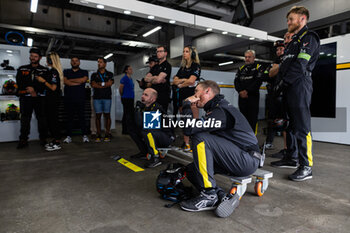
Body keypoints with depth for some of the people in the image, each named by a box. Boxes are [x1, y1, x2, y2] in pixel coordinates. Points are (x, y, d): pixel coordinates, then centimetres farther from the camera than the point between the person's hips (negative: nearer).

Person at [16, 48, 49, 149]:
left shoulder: (45, 70, 8)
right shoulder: (22, 69, 14)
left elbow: (45, 84, -4)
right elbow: (19, 83, 5)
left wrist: (33, 89, -14)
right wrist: (29, 90, -10)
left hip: (40, 97, -2)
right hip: (25, 97, 2)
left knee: (42, 118, 0)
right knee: (25, 119, 3)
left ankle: (43, 139, 9)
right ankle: (23, 140, 9)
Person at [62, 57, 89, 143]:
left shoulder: (84, 72, 13)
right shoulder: (66, 71, 16)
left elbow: (83, 80, -8)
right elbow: (66, 82, -2)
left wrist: (70, 80, 0)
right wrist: (79, 82, -5)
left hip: (80, 98, -1)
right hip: (69, 99, 2)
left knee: (82, 117, -3)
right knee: (69, 117, 3)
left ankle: (84, 135, 2)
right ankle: (68, 136, 9)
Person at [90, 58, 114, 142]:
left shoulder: (110, 74, 13)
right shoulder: (94, 75, 16)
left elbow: (110, 83, -4)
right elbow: (93, 84, 0)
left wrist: (99, 84, -1)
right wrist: (105, 85, -4)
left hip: (107, 97, -1)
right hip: (97, 97, 1)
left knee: (107, 115, -1)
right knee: (98, 116, 0)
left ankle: (107, 135, 2)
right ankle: (98, 135, 3)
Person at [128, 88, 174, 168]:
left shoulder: (157, 108, -22)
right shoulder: (144, 107, 4)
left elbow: (142, 125, -31)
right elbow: (138, 124, 5)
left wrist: (138, 109, -23)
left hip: (167, 138, -9)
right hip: (153, 135, 9)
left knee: (146, 131, -35)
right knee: (132, 130, 8)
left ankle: (156, 158, -25)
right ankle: (144, 152, 17)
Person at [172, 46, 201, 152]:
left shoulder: (196, 65, 1)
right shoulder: (182, 67, 21)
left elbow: (191, 80, -12)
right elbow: (175, 81, 11)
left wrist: (180, 84, 3)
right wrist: (184, 80, -6)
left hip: (192, 94, -6)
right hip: (182, 95, 6)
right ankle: (186, 143, 10)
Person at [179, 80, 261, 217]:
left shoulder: (222, 111, -18)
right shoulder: (216, 108, 15)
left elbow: (189, 129, -26)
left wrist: (187, 104, -11)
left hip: (247, 161, -10)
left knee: (201, 139, -25)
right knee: (191, 169, 6)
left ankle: (209, 195, -17)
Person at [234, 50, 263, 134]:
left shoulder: (258, 67, 4)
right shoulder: (241, 68, 18)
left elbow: (258, 81, -10)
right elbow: (236, 81, 9)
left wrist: (247, 91, -15)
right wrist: (240, 91, -8)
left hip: (253, 96, -4)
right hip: (242, 96, 4)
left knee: (252, 118, -5)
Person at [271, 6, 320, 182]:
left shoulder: (309, 37, -3)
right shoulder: (294, 41, 27)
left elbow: (300, 65, -16)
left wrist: (283, 82, -13)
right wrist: (281, 84, 9)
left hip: (300, 86, -9)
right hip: (290, 88, 10)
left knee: (302, 127, -11)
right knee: (291, 125, 12)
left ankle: (306, 167, -6)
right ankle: (292, 158, 22)